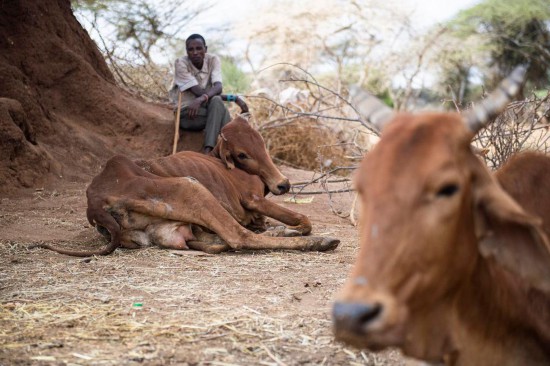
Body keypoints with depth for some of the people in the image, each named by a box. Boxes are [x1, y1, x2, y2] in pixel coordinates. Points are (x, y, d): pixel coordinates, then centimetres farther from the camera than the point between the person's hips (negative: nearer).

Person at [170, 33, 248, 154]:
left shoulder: (213, 59, -7)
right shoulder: (181, 63, -16)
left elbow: (218, 87, -22)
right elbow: (199, 92, -23)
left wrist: (202, 98, -45)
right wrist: (234, 98, -27)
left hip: (205, 108, 3)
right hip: (186, 113, -3)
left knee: (217, 101, -32)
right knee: (220, 110, -30)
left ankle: (208, 150, -38)